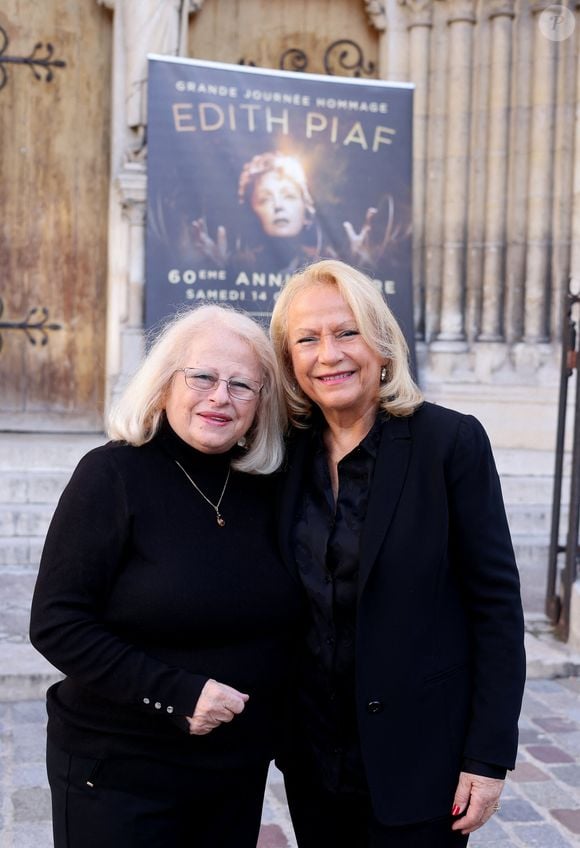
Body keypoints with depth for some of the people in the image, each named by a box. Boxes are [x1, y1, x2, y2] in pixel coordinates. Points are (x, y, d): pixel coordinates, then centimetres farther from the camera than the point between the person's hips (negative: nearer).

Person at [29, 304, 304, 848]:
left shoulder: (266, 487, 0)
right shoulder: (114, 473, -14)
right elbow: (57, 624, -17)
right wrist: (174, 694, -22)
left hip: (239, 773, 5)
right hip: (119, 774, -4)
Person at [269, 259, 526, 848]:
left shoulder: (452, 441, -13)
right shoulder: (289, 452, 1)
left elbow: (497, 604, -11)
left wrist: (489, 756, -12)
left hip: (418, 755, -4)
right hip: (313, 754, 4)